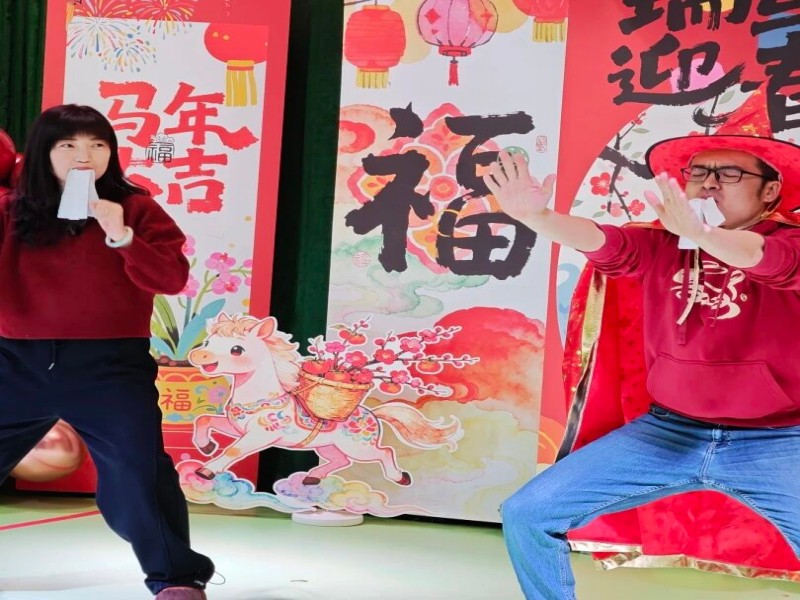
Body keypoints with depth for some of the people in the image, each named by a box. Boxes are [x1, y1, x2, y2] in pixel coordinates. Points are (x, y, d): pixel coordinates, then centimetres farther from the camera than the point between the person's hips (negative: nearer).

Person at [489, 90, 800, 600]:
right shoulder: (662, 245, 3)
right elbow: (596, 239, -15)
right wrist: (535, 216, -36)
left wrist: (700, 234, -49)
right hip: (668, 431, 3)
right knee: (528, 514, -2)